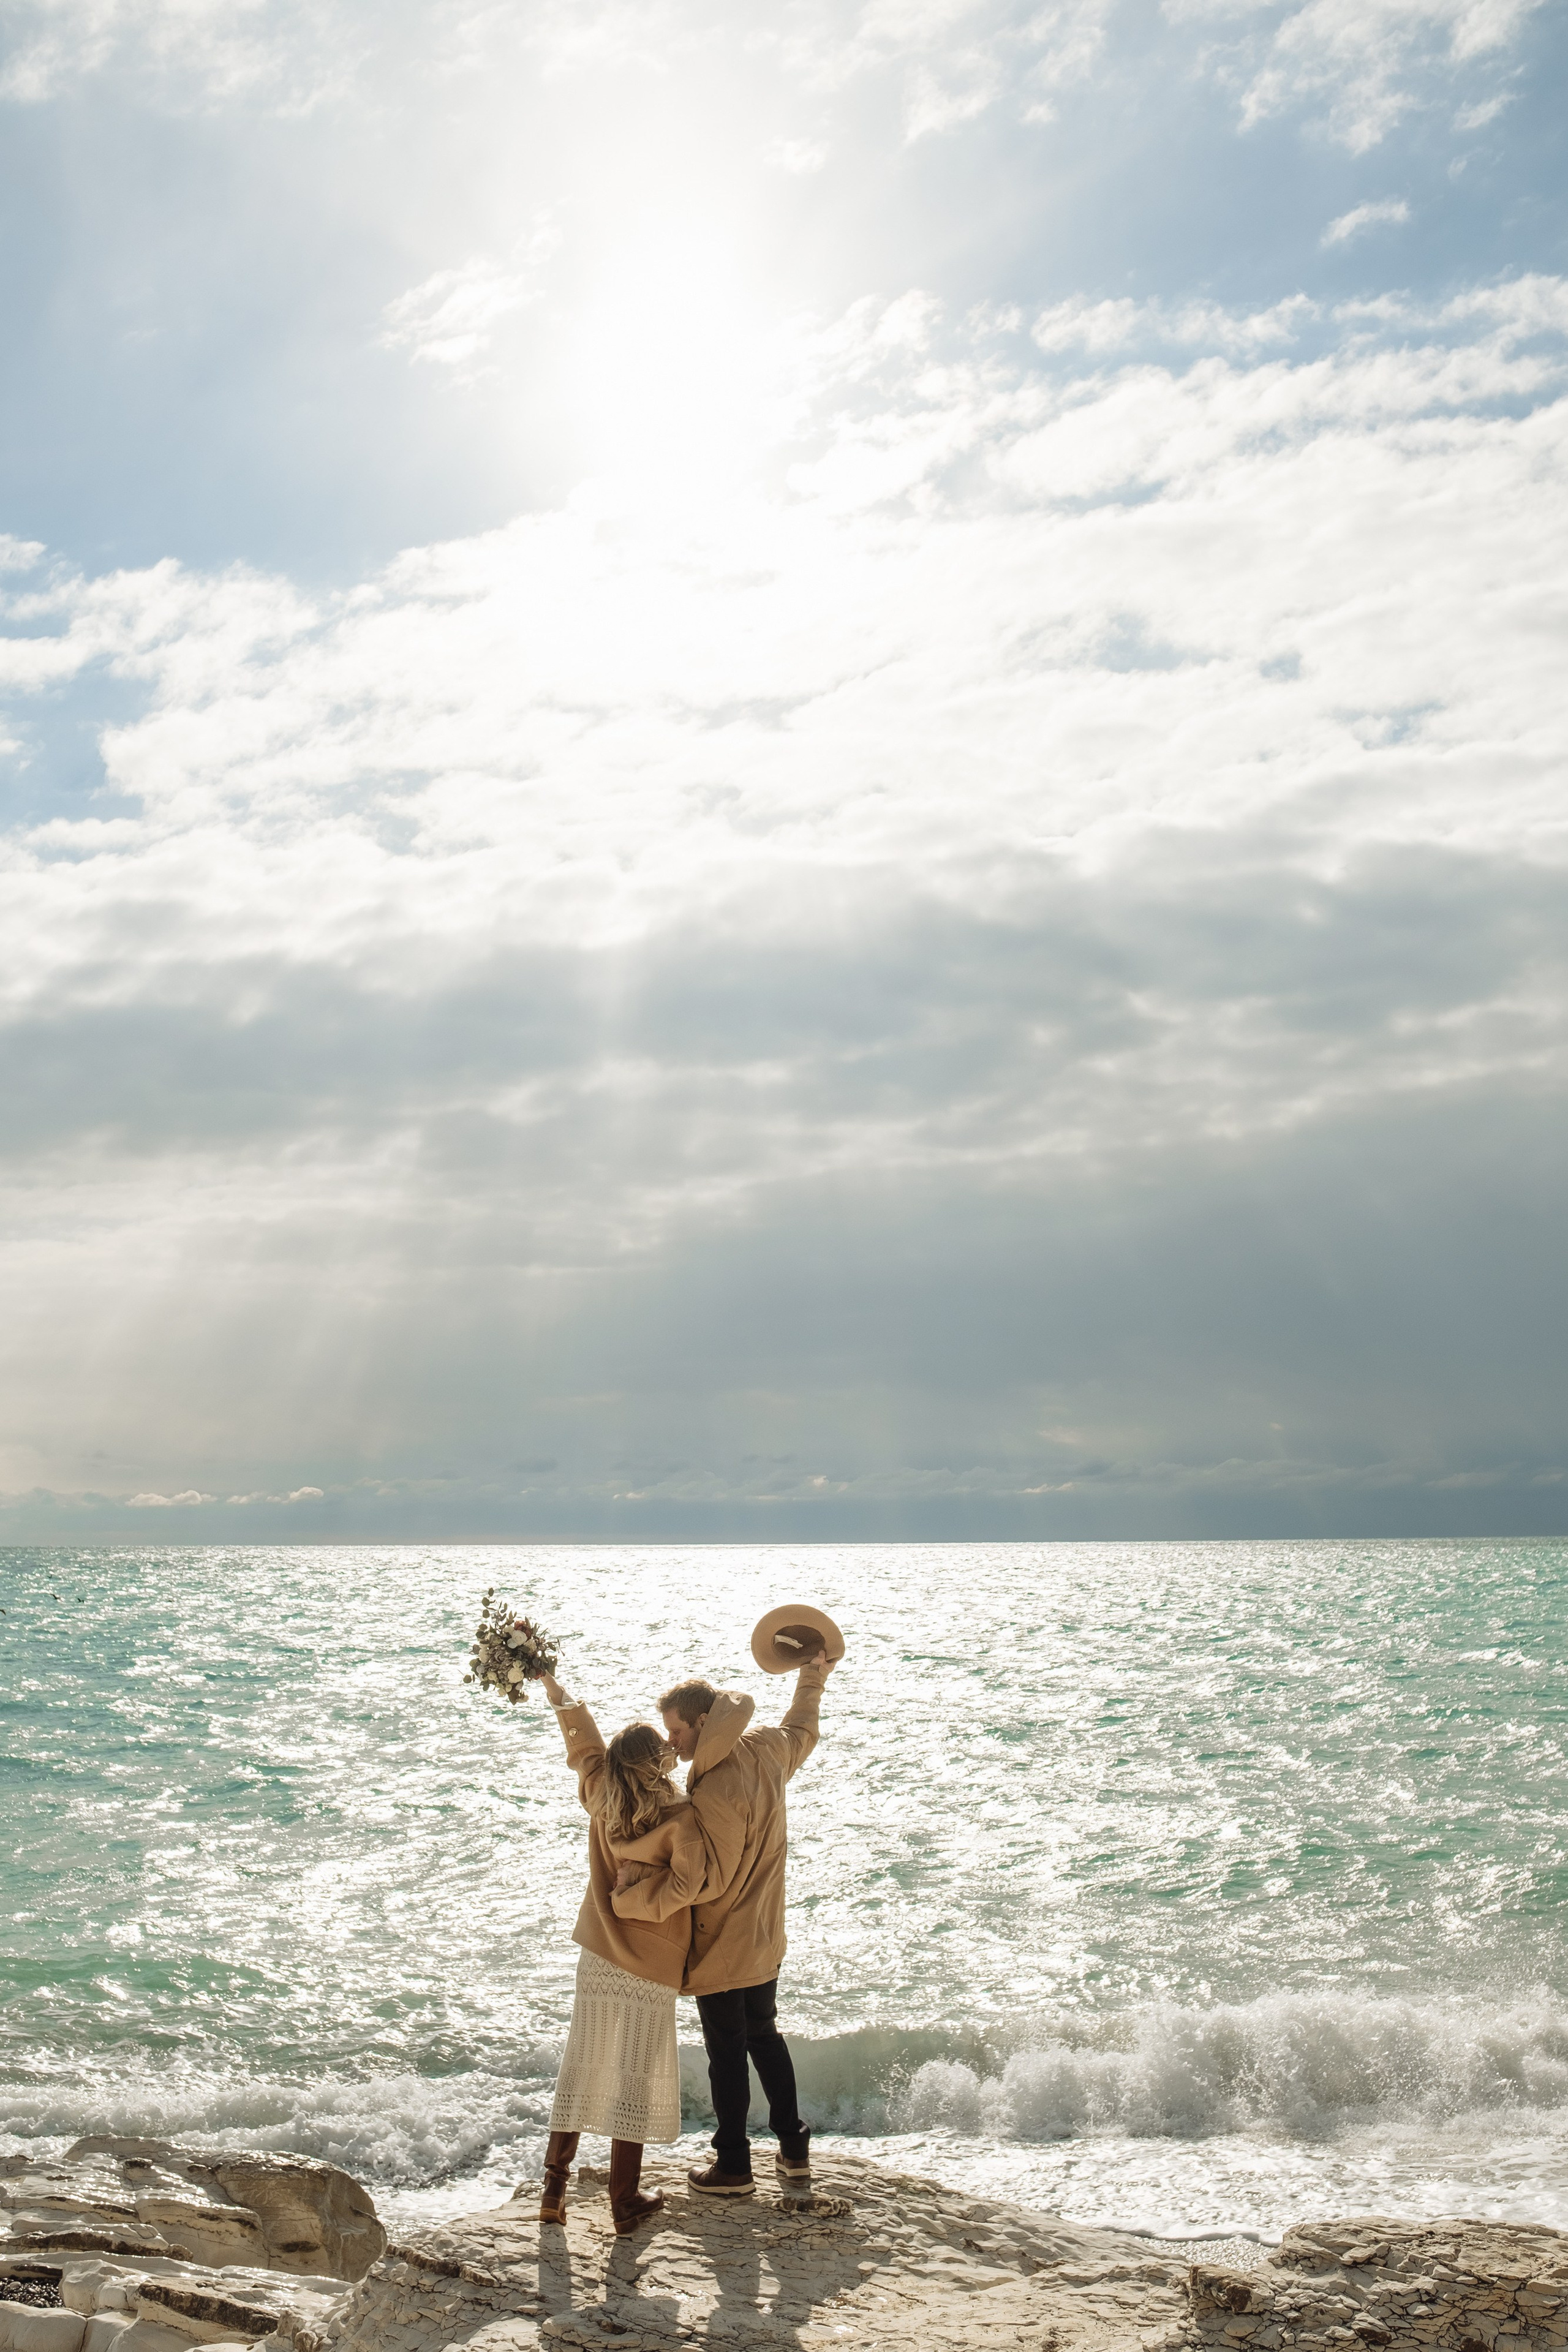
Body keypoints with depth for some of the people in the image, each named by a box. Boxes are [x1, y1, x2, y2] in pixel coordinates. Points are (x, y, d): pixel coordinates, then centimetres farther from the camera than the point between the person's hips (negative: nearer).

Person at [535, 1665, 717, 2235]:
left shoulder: (601, 1799, -4)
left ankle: (554, 2189, 20)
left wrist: (552, 1684, 22)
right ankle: (625, 2203, 12)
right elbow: (685, 1886, -27)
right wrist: (650, 1897, -4)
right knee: (636, 2078, 5)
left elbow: (581, 1737, 9)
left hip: (597, 1957, 5)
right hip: (648, 1970, -5)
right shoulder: (679, 1816, -19)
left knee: (580, 2069, 14)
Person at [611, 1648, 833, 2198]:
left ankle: (733, 2166, 19)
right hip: (764, 1939, 8)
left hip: (720, 1946, -8)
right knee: (765, 2035, 22)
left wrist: (637, 1890, -32)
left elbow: (706, 1879, -33)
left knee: (726, 2051, 6)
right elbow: (801, 1734, 19)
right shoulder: (766, 1752, -5)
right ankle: (794, 2147, 30)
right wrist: (812, 1683, 33)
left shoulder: (716, 1791, -30)